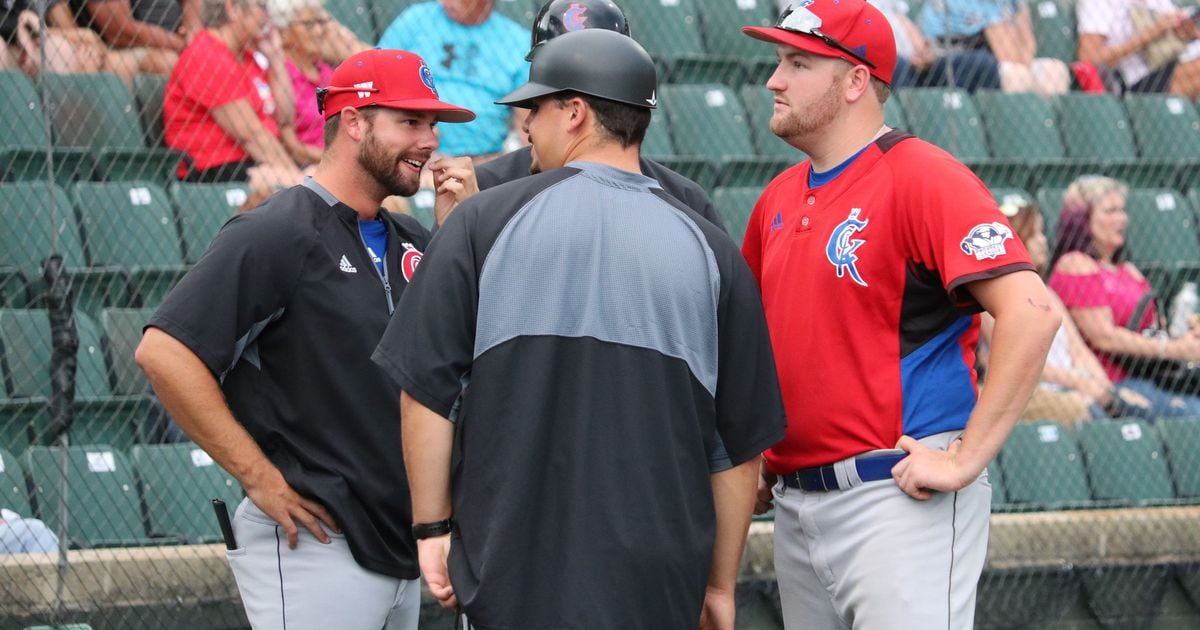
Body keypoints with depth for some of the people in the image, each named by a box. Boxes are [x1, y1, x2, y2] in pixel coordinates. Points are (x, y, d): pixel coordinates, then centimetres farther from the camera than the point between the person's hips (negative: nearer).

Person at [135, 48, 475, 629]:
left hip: (399, 551, 8)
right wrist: (259, 477, -17)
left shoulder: (411, 243, 15)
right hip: (314, 547, -8)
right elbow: (163, 352, -18)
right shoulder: (277, 236, -11)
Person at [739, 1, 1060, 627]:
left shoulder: (923, 177, -10)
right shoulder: (779, 198, 14)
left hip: (899, 499, -8)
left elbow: (1031, 311, -21)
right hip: (796, 503, 8)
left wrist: (967, 458, -21)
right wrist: (754, 451, 15)